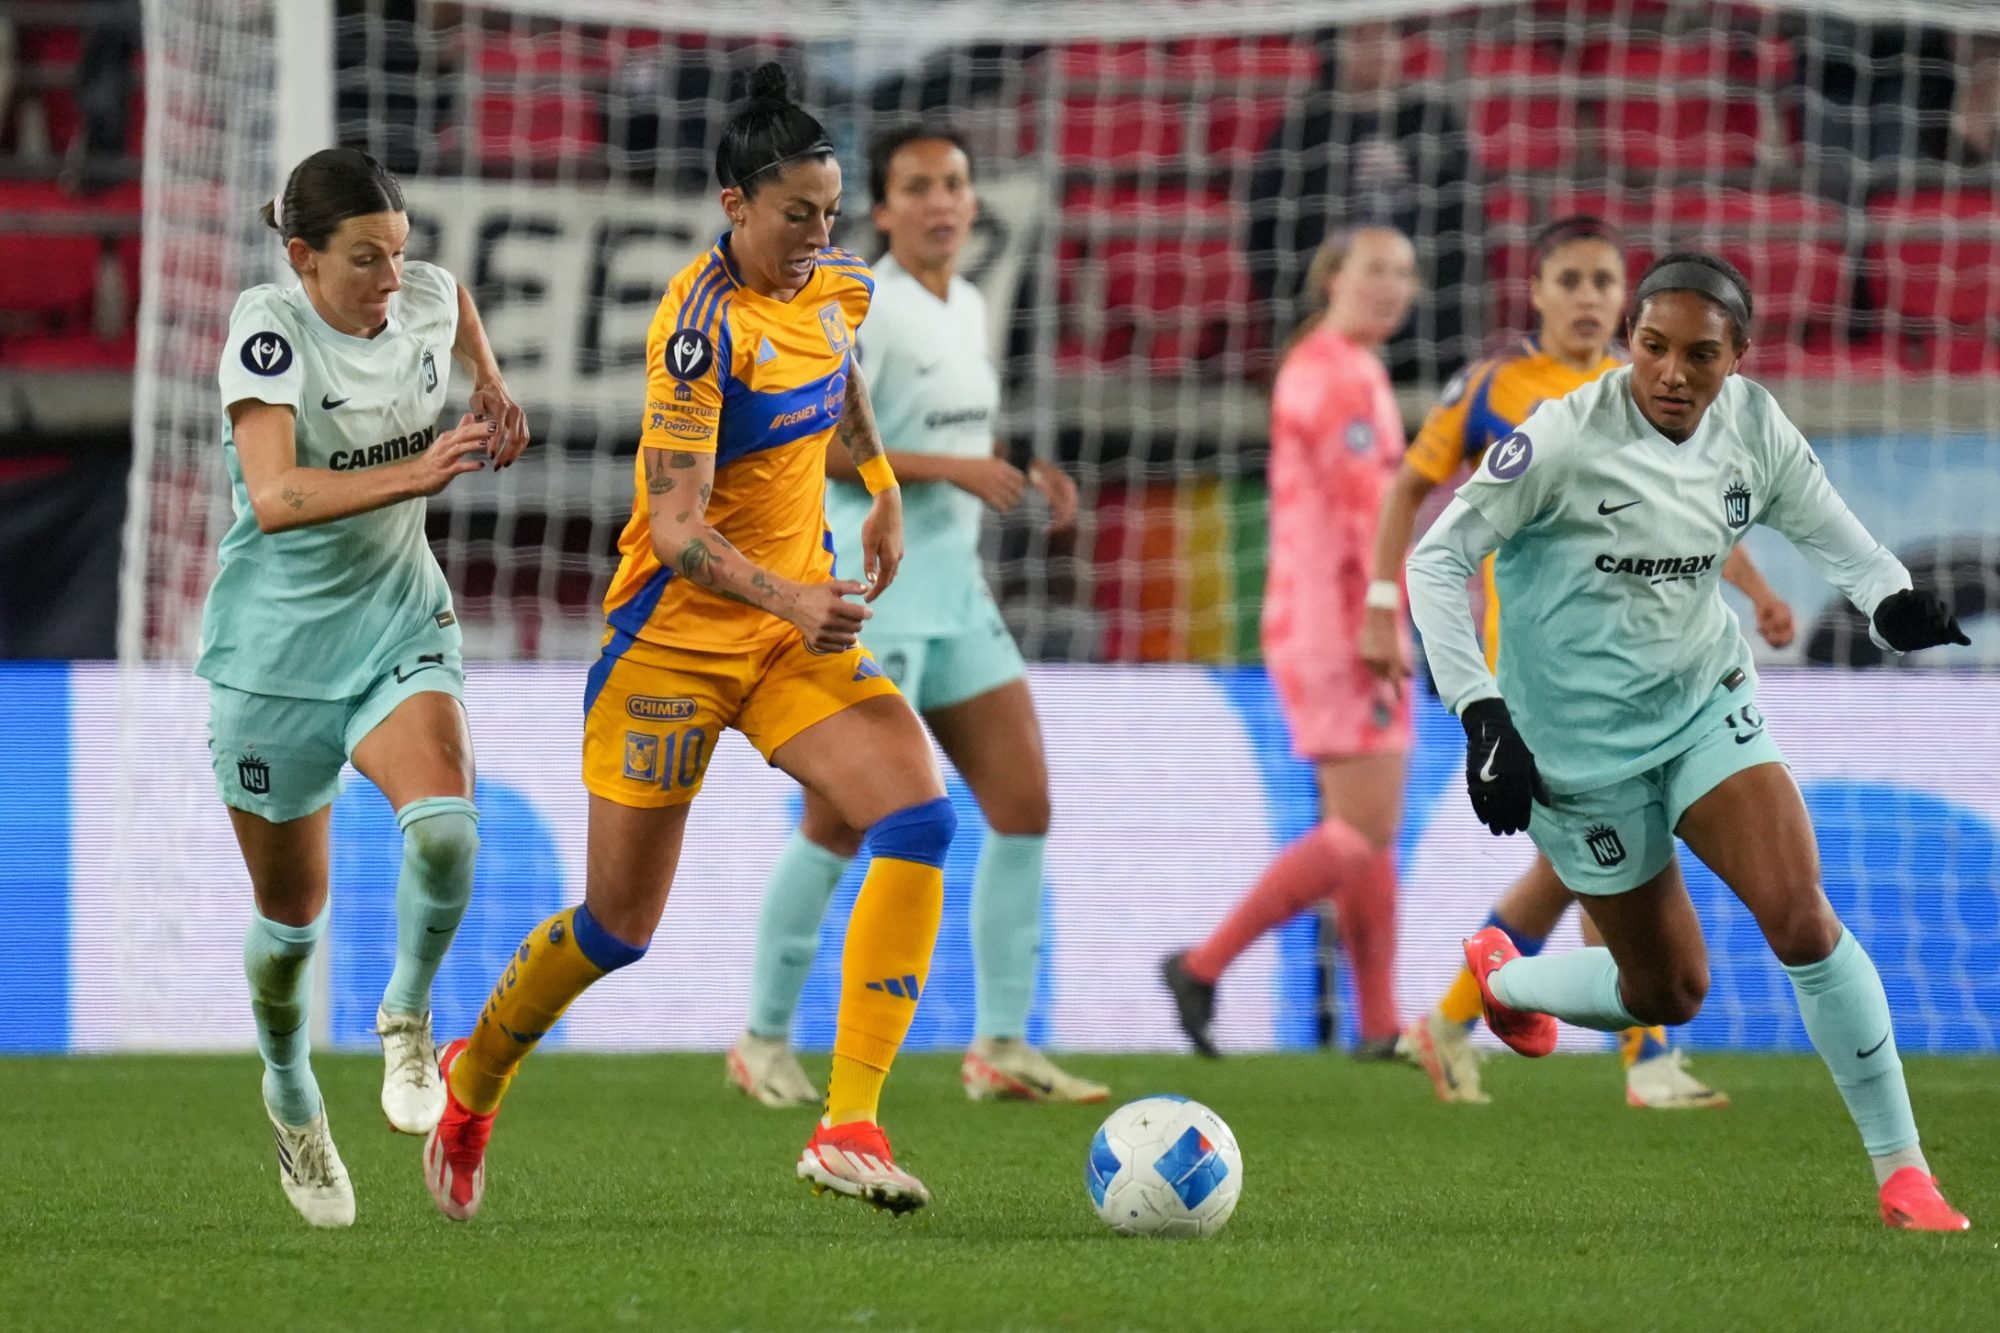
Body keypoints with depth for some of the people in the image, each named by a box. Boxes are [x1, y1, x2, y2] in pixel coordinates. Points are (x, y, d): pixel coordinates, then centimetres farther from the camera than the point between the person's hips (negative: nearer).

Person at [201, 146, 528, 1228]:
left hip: (399, 629, 3)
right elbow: (272, 495, -34)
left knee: (443, 826, -27)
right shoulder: (270, 328, -21)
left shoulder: (425, 298, -6)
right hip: (276, 643, -3)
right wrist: (413, 474, -45)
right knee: (292, 914, 9)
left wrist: (489, 386, 2)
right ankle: (291, 1098, 38)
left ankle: (407, 1018, 0)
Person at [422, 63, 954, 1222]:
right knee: (620, 928, 4)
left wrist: (881, 486, 18)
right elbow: (675, 530, -27)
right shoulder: (703, 324, -23)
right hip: (677, 634, -6)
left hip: (802, 619, 6)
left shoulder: (840, 287, 0)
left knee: (919, 814, -20)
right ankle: (474, 1078, 35)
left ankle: (851, 1126, -22)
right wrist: (792, 600, -40)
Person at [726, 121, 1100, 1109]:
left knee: (1023, 806, 1)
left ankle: (1001, 1047, 5)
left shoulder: (967, 308, 14)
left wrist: (1023, 474, 7)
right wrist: (955, 469, -22)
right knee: (839, 825, -5)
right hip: (871, 598, -8)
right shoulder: (862, 312, -13)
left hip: (954, 588, 8)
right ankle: (766, 1040, 9)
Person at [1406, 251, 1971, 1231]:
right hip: (1581, 745, -4)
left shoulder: (1753, 426, -8)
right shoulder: (1566, 438, -22)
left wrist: (1897, 605, -19)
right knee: (1668, 993, 6)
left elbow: (1828, 532, 4)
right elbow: (1436, 557, -17)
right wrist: (1482, 715, -23)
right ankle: (1501, 977, 39)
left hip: (1707, 705, 4)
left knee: (1801, 919, -16)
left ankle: (1902, 1169, -5)